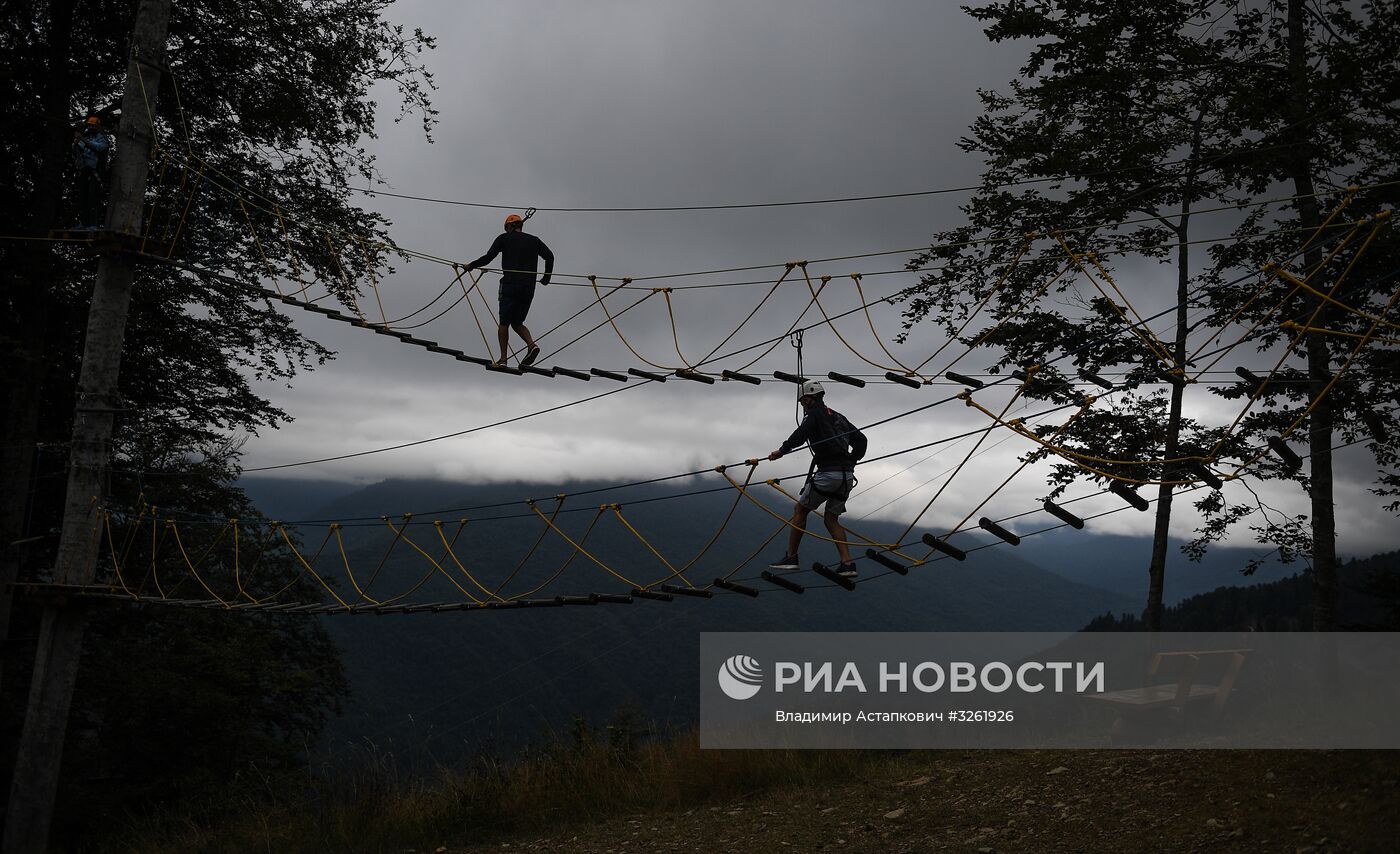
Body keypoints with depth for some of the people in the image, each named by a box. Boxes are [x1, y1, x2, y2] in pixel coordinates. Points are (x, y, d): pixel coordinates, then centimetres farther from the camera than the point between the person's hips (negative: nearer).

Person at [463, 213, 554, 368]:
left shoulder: (504, 238, 5)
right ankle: (532, 345, -11)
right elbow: (550, 256, 6)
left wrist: (471, 265, 12)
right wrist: (546, 277, 18)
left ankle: (503, 359, -1)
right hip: (528, 288, 4)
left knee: (504, 323, 4)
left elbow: (488, 257, -2)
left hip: (510, 286, -4)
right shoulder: (534, 240, 15)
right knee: (517, 323, 14)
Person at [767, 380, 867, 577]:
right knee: (831, 518, 14)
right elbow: (861, 440, 24)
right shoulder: (838, 417, 22)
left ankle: (791, 557, 7)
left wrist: (782, 450, -18)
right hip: (847, 476, 7)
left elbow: (801, 434, -20)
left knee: (800, 510, 7)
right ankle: (847, 564, 1)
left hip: (828, 473, -7)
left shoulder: (815, 415, -1)